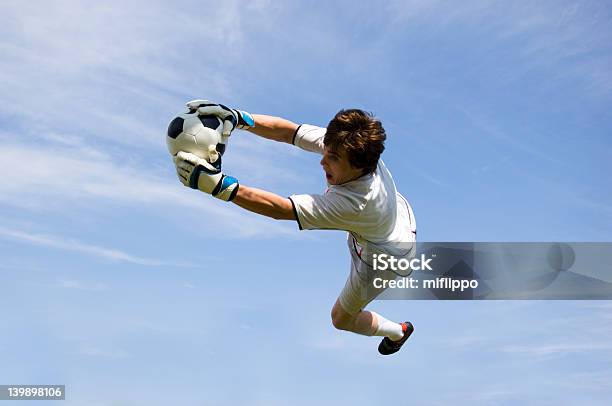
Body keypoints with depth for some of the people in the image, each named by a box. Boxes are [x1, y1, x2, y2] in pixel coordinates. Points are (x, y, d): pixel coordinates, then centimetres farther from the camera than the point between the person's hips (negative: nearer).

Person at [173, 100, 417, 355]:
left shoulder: (354, 202, -49)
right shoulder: (341, 143, -32)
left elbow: (279, 209, -50)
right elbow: (287, 132, -28)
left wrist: (219, 184, -55)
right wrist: (238, 118, -42)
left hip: (386, 255, -6)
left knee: (341, 319, 15)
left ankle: (398, 332, 43)